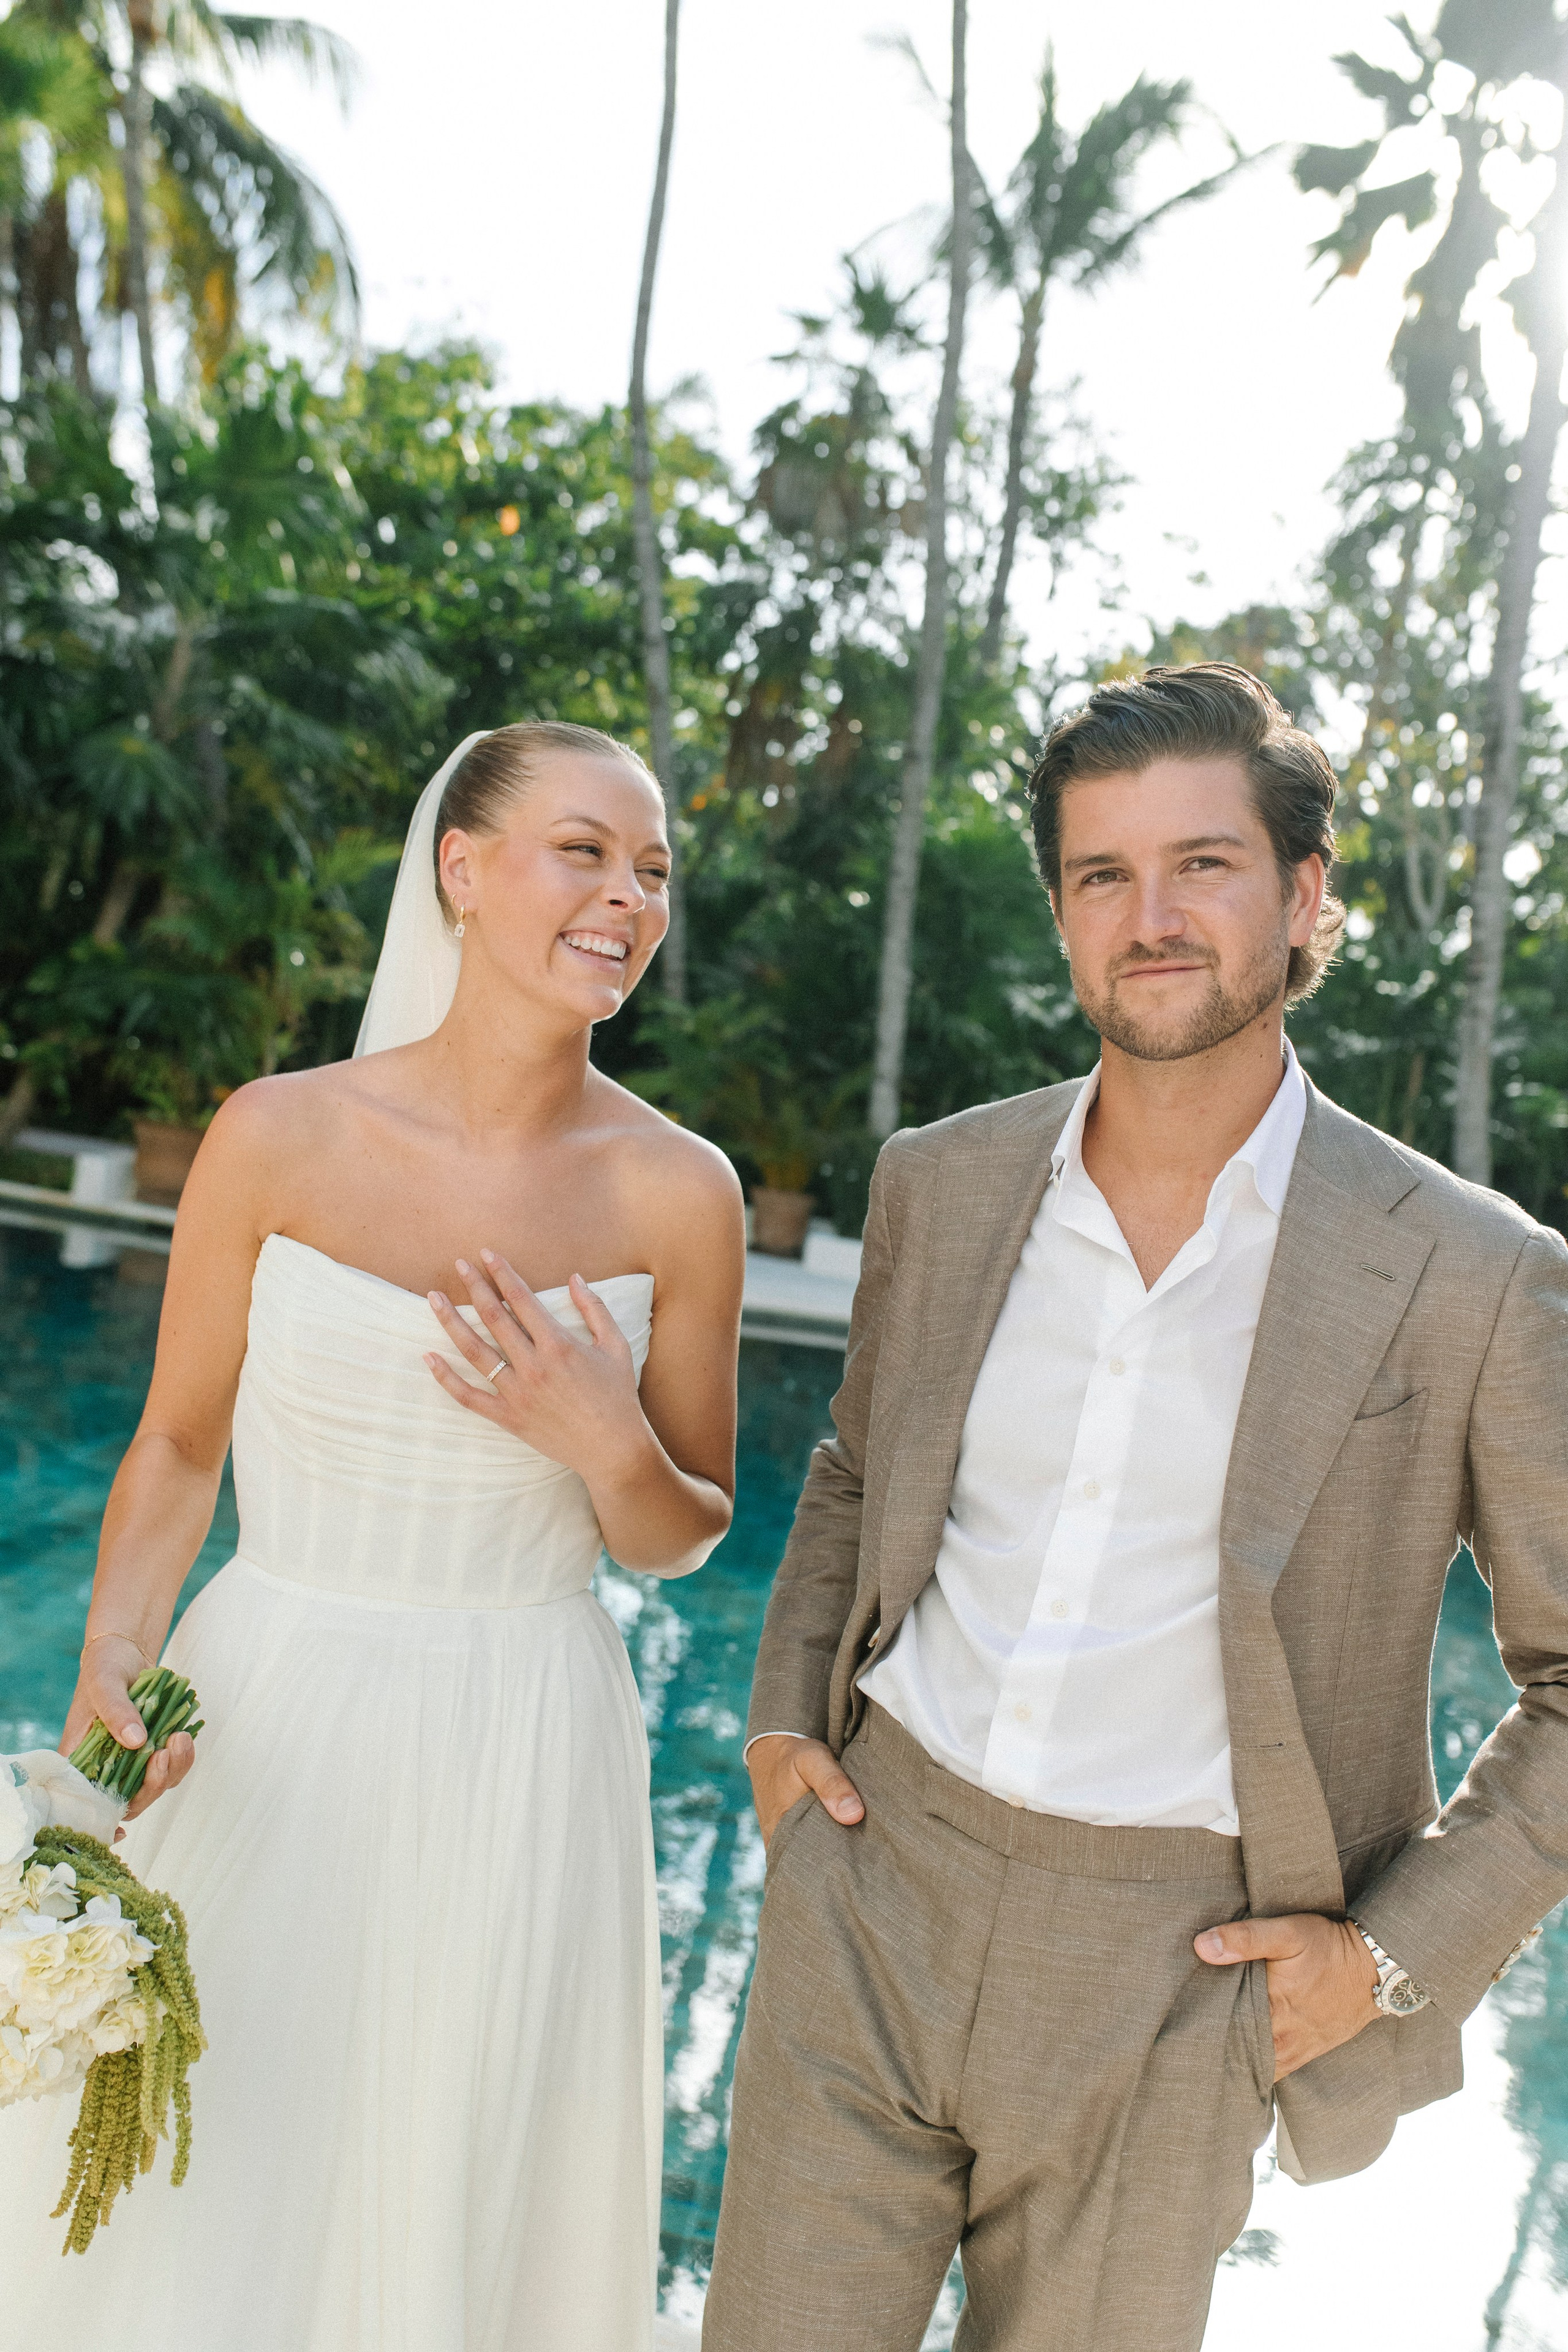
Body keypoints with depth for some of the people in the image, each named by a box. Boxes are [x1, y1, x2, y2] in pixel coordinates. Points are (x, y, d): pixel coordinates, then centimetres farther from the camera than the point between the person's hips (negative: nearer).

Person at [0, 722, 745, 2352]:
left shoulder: (679, 1195, -7)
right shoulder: (279, 1138, -8)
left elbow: (681, 1541, 3)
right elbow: (178, 1446, 3)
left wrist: (607, 1443, -17)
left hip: (512, 1770, 1)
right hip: (258, 1729, 0)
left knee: (456, 2213, 17)